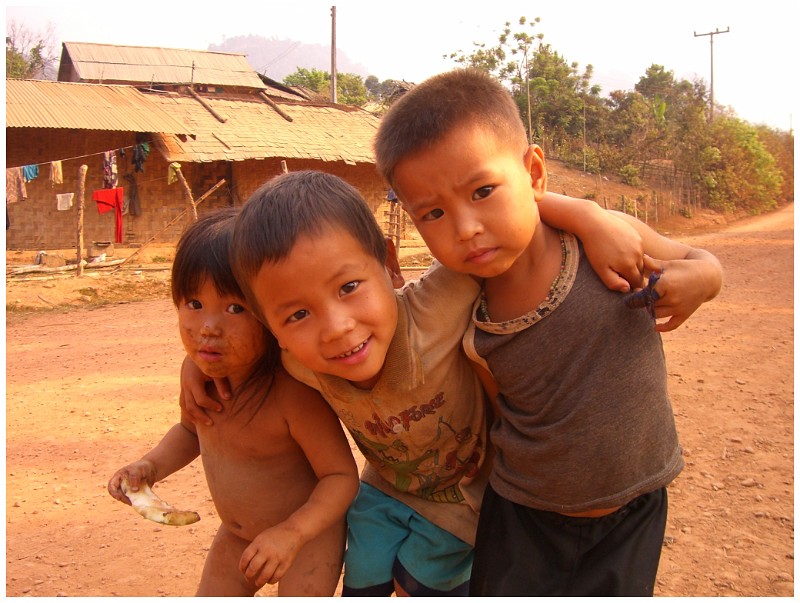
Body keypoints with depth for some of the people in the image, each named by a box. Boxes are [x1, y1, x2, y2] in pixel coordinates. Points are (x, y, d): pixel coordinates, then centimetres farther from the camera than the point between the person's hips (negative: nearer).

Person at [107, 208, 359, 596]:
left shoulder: (294, 392, -35)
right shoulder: (198, 371, -14)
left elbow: (341, 475, -27)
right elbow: (191, 429, 8)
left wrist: (293, 532, -40)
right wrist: (151, 467, -9)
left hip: (310, 532, -6)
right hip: (237, 534, 6)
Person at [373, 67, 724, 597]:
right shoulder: (474, 339, -15)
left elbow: (700, 262, 0)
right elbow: (512, 411, 3)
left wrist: (698, 280, -19)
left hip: (631, 515, 0)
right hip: (523, 519, 0)